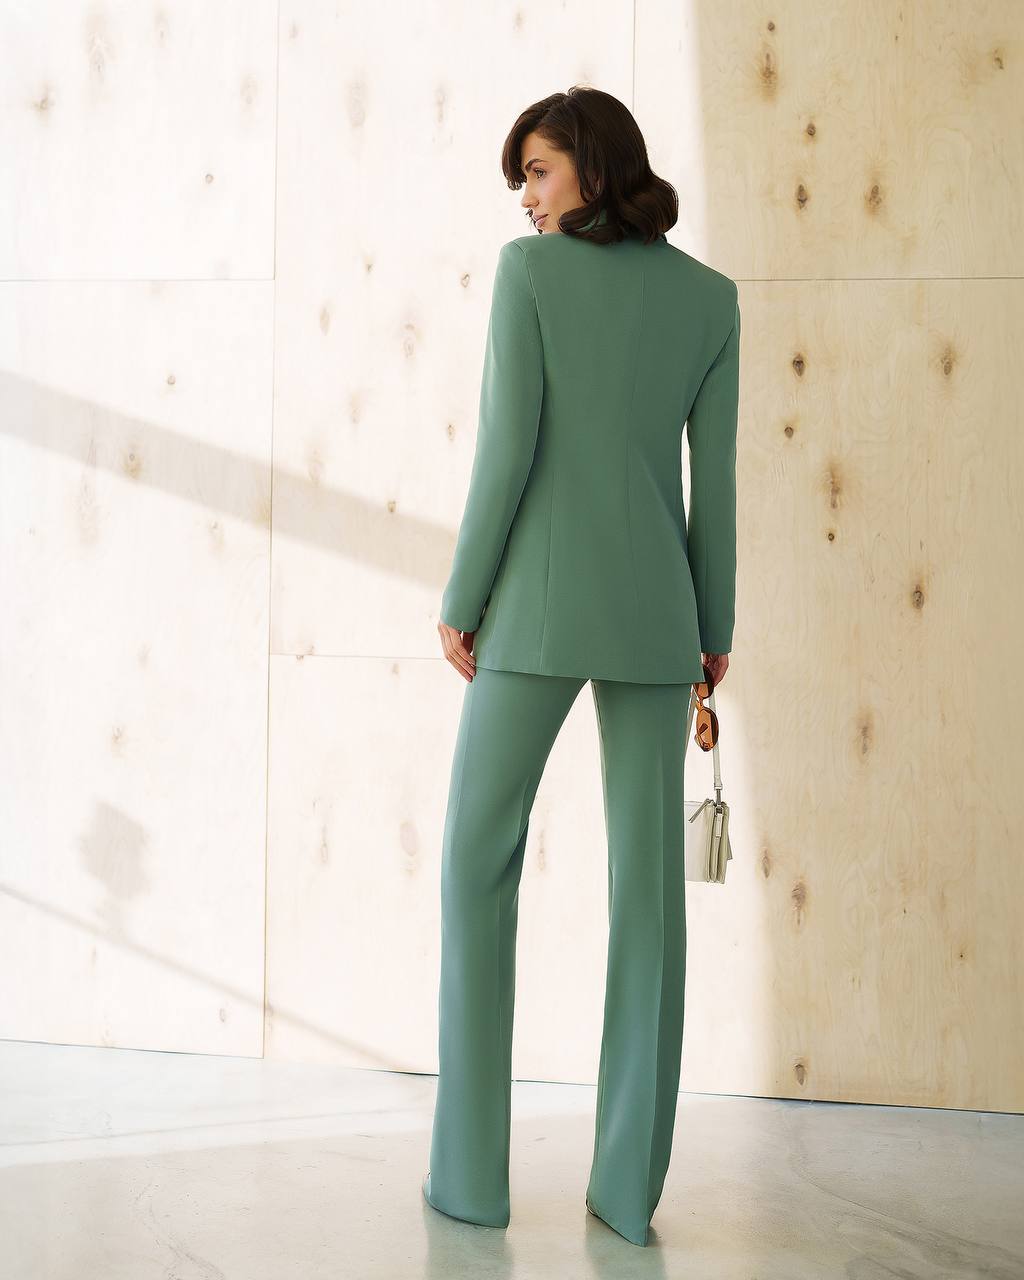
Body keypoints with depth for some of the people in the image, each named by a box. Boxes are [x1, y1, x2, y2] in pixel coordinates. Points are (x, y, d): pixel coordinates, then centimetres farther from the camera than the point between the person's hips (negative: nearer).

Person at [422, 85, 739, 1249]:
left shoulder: (529, 270, -2)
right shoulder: (710, 296, 9)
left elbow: (508, 446, -9)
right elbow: (714, 476, 6)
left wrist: (459, 602, -3)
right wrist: (715, 628, 12)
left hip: (543, 600, -3)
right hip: (652, 604, 4)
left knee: (478, 863, 6)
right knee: (647, 876, 2)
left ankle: (472, 1167, 3)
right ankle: (629, 1179, 1)